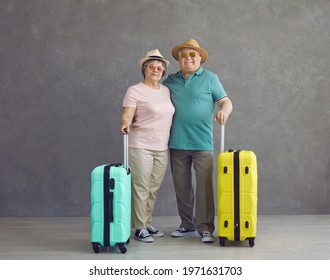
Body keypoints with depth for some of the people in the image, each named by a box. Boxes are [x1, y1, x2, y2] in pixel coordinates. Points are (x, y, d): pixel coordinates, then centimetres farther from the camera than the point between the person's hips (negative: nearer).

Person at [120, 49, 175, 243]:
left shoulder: (166, 91, 13)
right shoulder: (135, 91, -4)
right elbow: (127, 114, -13)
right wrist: (125, 125, -33)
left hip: (162, 148, 6)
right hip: (141, 147, -5)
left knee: (154, 189, 11)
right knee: (141, 188, -2)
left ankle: (148, 224, 23)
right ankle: (140, 228, 8)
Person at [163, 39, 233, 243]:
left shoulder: (210, 78, 5)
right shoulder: (170, 81, 12)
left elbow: (226, 102, 2)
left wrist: (224, 111, -21)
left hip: (202, 143, -3)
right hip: (177, 143, 3)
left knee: (205, 186, -5)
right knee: (182, 187, 10)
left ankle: (205, 228, 4)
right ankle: (187, 225, 23)